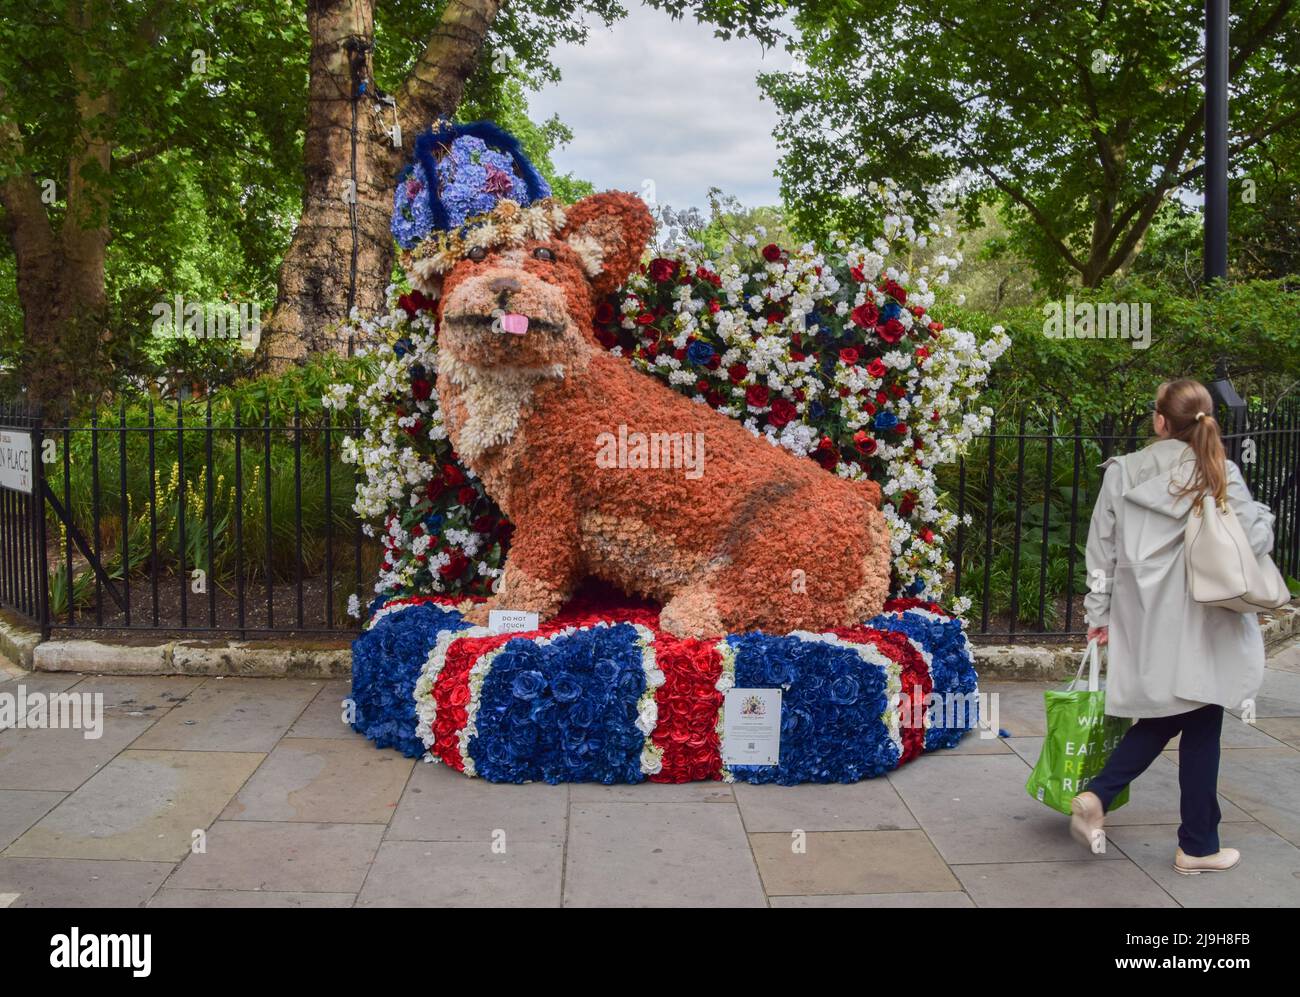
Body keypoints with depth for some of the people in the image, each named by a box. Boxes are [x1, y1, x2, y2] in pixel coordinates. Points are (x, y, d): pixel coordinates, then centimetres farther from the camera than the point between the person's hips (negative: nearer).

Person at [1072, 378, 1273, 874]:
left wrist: (1099, 612, 9)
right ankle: (1198, 848, 18)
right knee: (1200, 727, 8)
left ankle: (1097, 795, 2)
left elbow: (1101, 548, 2)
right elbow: (1256, 540, -8)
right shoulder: (1219, 474, -7)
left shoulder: (1121, 472, 1)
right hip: (1198, 626, -3)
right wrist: (1260, 515, 14)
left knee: (1161, 717, 19)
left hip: (1143, 621, 3)